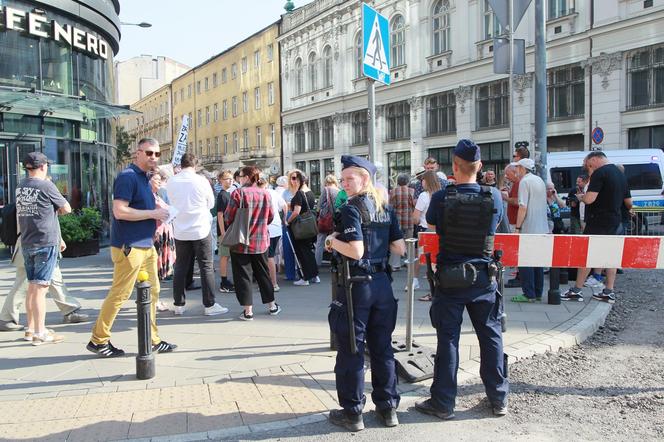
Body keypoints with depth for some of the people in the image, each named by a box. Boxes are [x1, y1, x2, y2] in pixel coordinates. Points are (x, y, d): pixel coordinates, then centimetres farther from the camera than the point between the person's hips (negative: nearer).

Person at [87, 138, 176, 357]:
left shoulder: (143, 177, 16)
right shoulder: (127, 177, -14)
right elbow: (120, 211, -23)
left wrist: (157, 211, 9)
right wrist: (152, 213, -17)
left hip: (146, 245, 10)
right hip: (129, 246, -10)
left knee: (152, 291, 11)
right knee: (119, 294, -2)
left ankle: (152, 341, 20)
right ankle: (98, 340, 11)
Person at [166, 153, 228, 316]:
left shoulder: (171, 182, -2)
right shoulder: (201, 180, -10)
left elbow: (172, 203, 12)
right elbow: (211, 203, 3)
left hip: (180, 231, 4)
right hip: (200, 230, -3)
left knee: (180, 268, 12)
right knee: (206, 267, 3)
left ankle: (178, 305, 18)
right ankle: (209, 305, 6)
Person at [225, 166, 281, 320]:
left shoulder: (238, 193, -15)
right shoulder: (265, 194, -1)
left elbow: (228, 217, -13)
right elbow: (270, 217, 7)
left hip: (240, 242, -4)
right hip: (261, 241, 4)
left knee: (242, 275, 4)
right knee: (263, 273, 17)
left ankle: (248, 310, 5)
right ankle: (271, 305, 24)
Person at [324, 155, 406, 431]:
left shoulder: (351, 208, -13)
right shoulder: (386, 208, 8)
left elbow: (356, 251, -22)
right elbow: (399, 249, 7)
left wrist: (332, 241, -7)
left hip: (356, 284, -6)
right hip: (382, 283, 7)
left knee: (351, 349, 4)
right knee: (382, 347, 14)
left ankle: (352, 413, 13)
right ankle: (387, 408, 23)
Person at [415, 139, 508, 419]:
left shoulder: (441, 198, -12)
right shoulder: (494, 197, -6)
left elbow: (430, 221, 8)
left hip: (450, 278, -2)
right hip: (484, 277, 2)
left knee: (448, 338, 5)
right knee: (491, 335, 14)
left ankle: (443, 403, 13)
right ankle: (499, 398, 25)